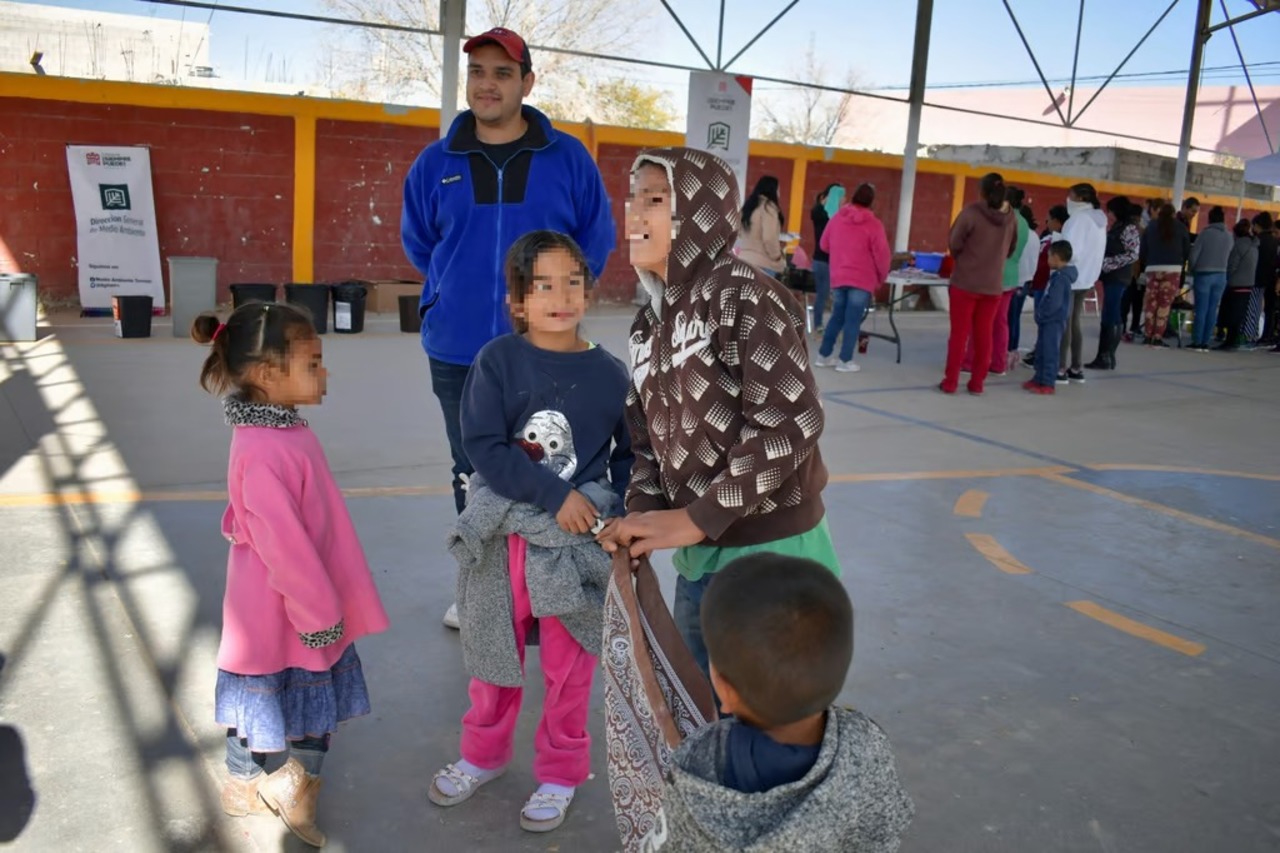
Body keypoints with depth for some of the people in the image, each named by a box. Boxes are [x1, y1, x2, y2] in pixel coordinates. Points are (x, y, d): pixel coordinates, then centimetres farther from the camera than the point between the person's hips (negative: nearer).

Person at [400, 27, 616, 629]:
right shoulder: (435, 163, 2)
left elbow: (597, 239, 6)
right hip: (457, 354, 2)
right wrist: (459, 294, 10)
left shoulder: (568, 159, -3)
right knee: (472, 475, 14)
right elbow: (417, 242, 15)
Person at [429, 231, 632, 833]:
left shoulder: (609, 374, -4)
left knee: (568, 669, 12)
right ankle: (483, 754, 42)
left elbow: (631, 457, 4)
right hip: (501, 537, 0)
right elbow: (483, 446, -14)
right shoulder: (497, 361, -7)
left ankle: (560, 773, 33)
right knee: (493, 656, 18)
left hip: (577, 542, 0)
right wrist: (555, 495, -20)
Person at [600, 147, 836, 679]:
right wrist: (642, 515, -8)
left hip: (771, 555, -7)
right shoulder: (649, 324, 9)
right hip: (698, 558, 8)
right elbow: (648, 437, 11)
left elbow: (790, 425, -23)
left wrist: (694, 519, -22)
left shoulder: (746, 298, -15)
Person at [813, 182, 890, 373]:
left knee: (837, 317, 16)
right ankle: (845, 361, 3)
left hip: (838, 277, 5)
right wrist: (881, 278, 6)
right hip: (863, 280, -5)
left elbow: (825, 245, 15)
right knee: (853, 320, 0)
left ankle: (824, 355, 19)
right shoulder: (874, 225, -10)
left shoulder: (837, 218, 4)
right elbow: (882, 256, -10)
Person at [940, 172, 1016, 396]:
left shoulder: (972, 212, -14)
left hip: (965, 281, -3)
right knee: (983, 334, 10)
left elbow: (955, 244, -8)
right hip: (993, 284, 3)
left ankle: (950, 382, 3)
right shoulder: (1011, 217, 1)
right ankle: (977, 382, 13)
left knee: (959, 333, 2)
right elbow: (1012, 249, 12)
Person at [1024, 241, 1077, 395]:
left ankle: (1048, 384, -1)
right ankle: (1039, 379, 25)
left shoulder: (1061, 278, -19)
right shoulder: (1058, 275, 13)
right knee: (1041, 351, 17)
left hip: (1054, 321, -10)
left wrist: (1041, 314, -14)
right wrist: (1040, 313, 11)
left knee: (1050, 352, -5)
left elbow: (1054, 302, -24)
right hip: (1048, 320, 10)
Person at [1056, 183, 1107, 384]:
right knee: (1076, 322, 14)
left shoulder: (1079, 218, -15)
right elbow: (1097, 252, 17)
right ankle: (1077, 368, 16)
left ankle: (1060, 369, -5)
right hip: (1086, 278, 9)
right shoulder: (1099, 220, 13)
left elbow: (1070, 250, -23)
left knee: (1063, 323, -5)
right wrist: (1090, 272, 18)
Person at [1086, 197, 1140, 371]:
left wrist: (1108, 263, -14)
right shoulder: (1116, 227, 17)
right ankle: (1105, 356, 10)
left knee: (1110, 317, -9)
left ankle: (1106, 357, -6)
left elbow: (1133, 255, -15)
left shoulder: (1130, 228, -8)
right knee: (1111, 317, 8)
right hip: (1111, 277, 9)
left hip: (1118, 278, -9)